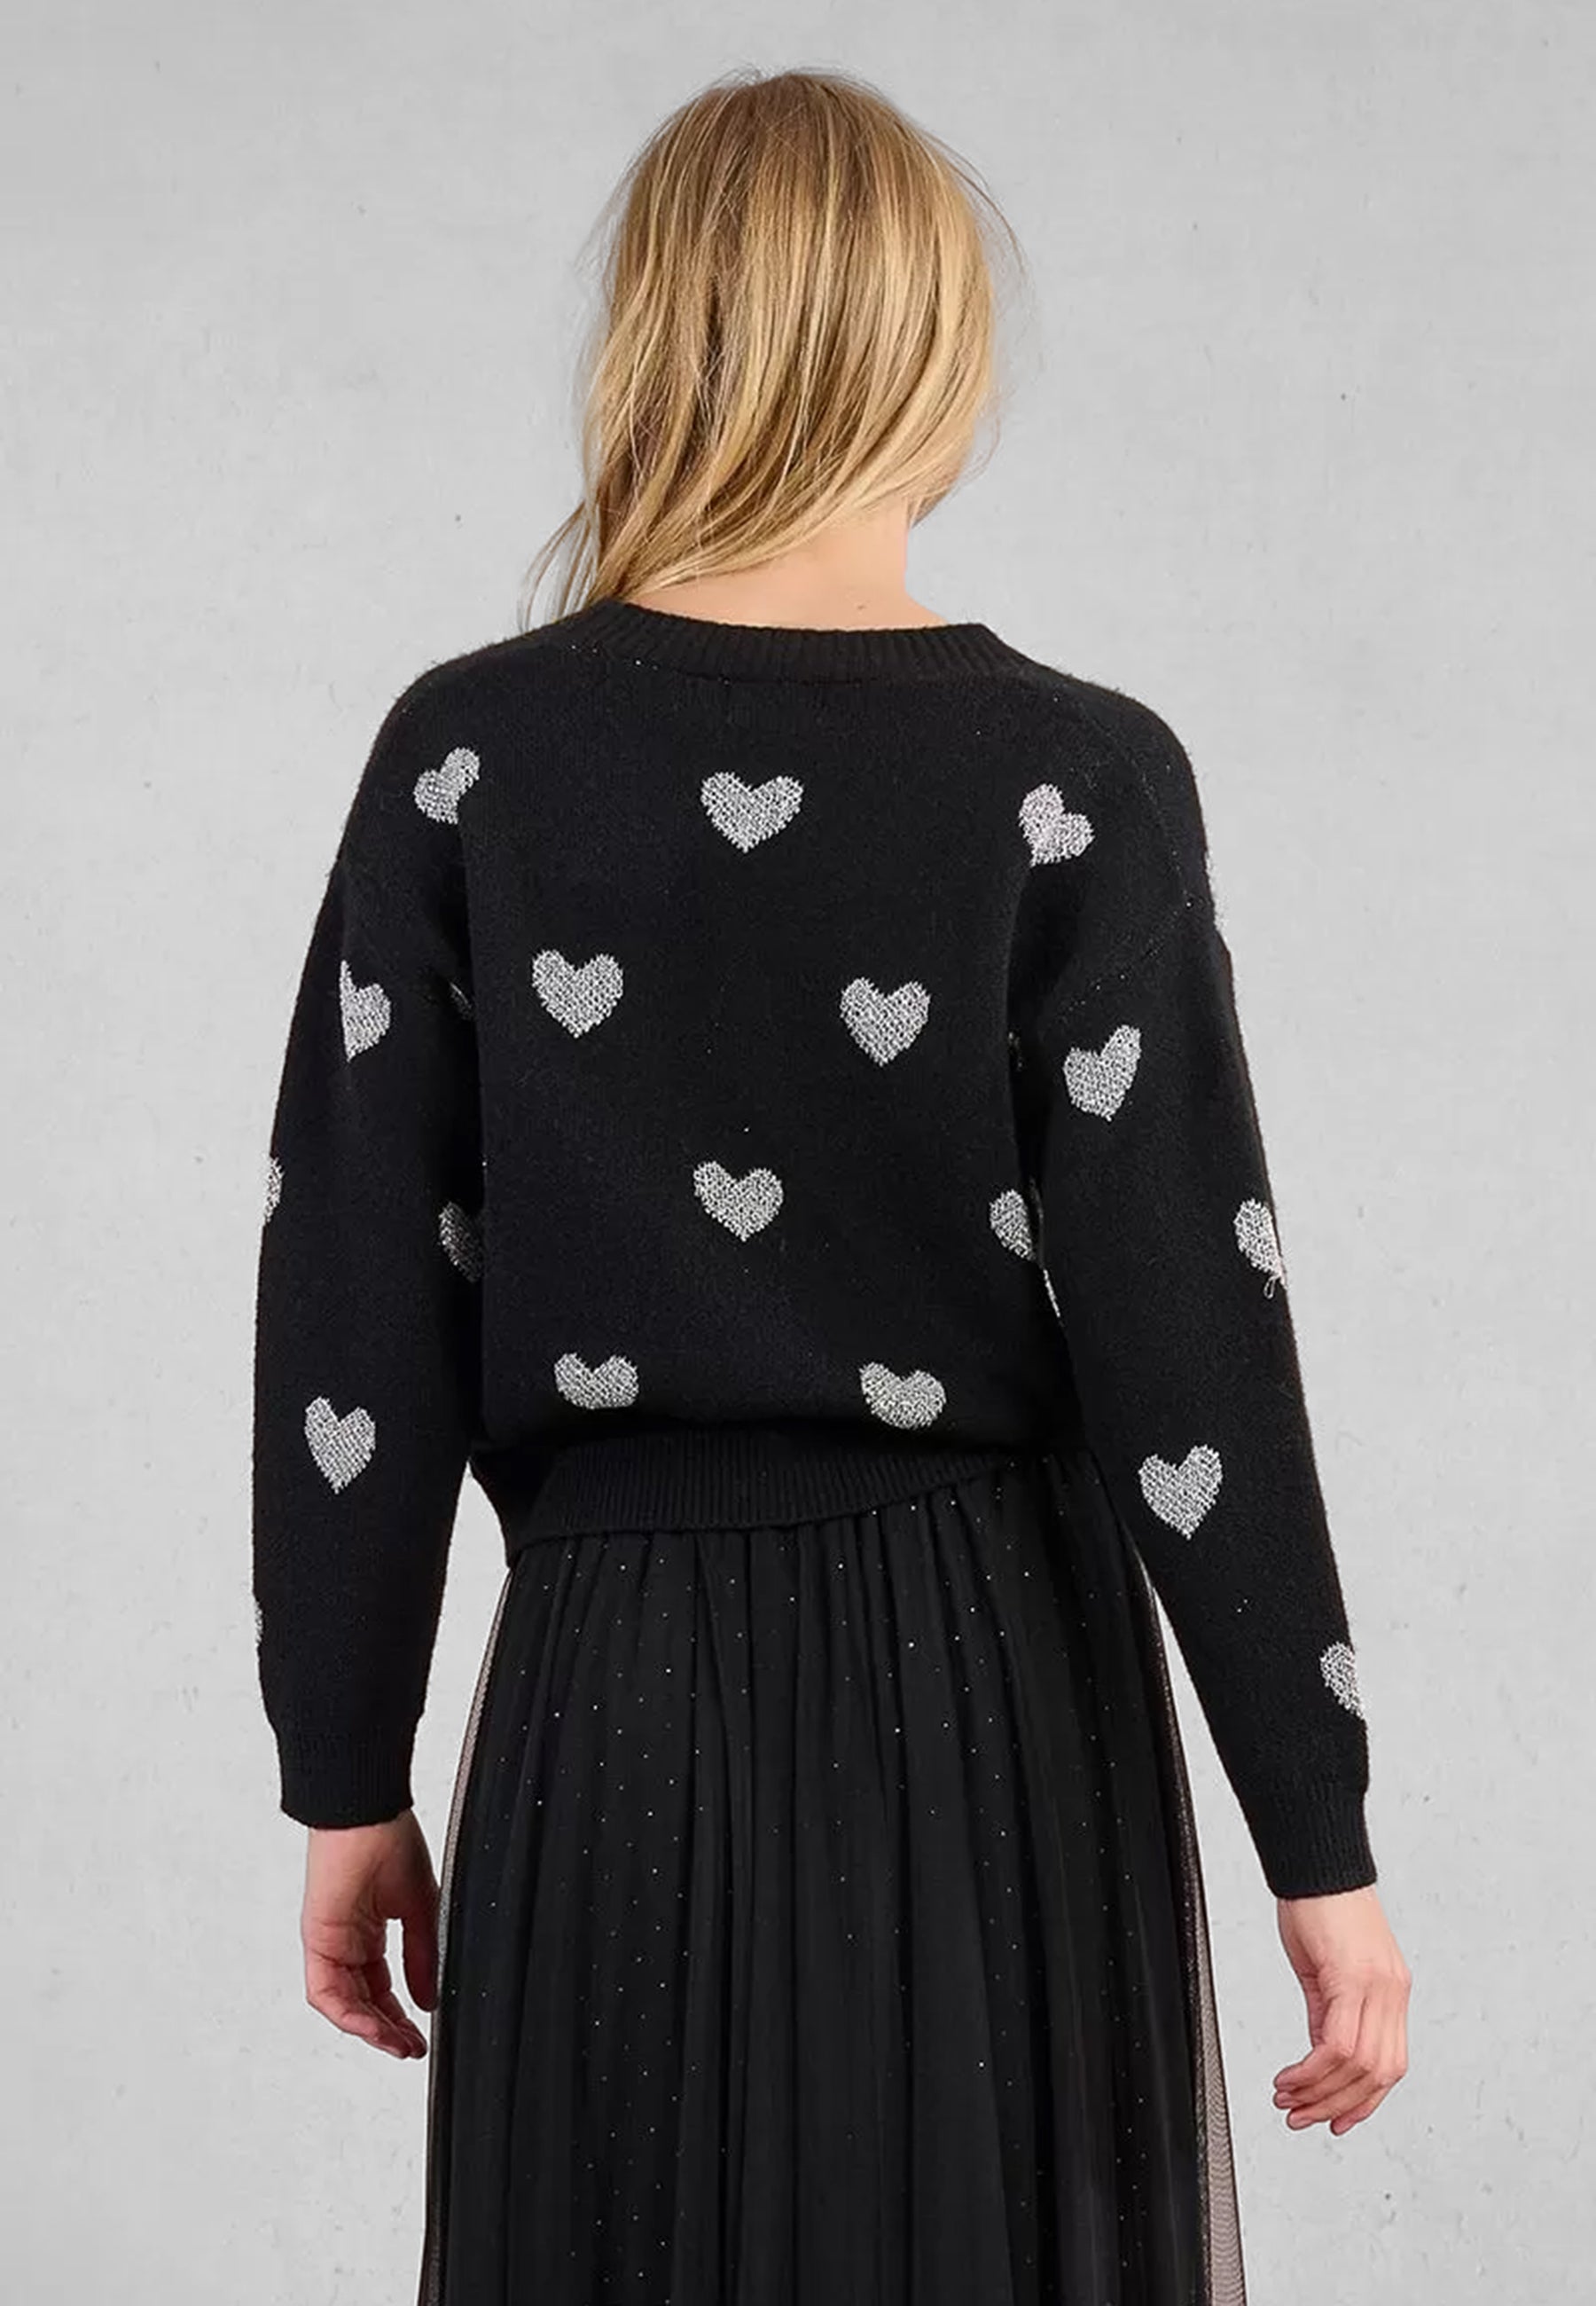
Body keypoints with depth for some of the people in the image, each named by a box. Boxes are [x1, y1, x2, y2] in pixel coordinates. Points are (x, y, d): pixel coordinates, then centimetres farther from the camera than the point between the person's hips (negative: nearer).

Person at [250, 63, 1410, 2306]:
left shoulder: (468, 761, -3)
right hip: (988, 1695, -1)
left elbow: (354, 1321, -2)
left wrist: (351, 1781, 8)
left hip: (613, 1700, 2)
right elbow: (1187, 1352, -10)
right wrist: (1320, 1841, -2)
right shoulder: (1070, 783, -9)